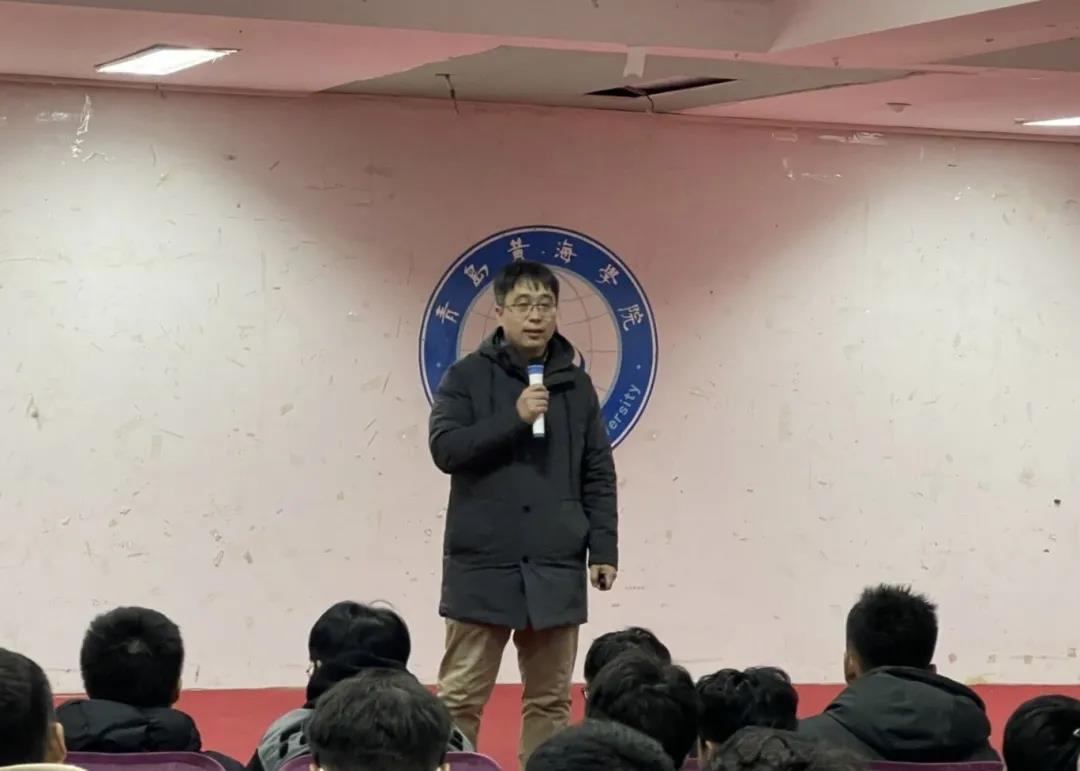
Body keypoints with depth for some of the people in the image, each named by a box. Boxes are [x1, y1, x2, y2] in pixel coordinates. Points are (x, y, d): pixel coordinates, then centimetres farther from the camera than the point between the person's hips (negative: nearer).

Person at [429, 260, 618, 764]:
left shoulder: (575, 385, 10)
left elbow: (598, 477, 11)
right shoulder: (467, 377, 2)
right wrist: (514, 418, -16)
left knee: (550, 699, 7)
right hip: (482, 565, -3)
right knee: (461, 697, -2)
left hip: (556, 569, 3)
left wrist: (603, 549, 3)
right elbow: (445, 448, -9)